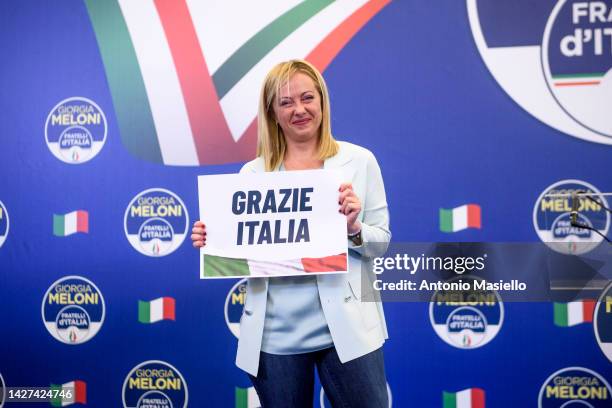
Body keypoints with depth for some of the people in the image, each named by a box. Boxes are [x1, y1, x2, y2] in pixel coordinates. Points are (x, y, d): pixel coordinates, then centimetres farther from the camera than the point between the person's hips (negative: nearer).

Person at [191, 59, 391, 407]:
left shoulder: (359, 160, 1)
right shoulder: (252, 173, 3)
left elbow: (381, 243, 2)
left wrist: (354, 228, -18)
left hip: (347, 328, -1)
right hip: (275, 336, 1)